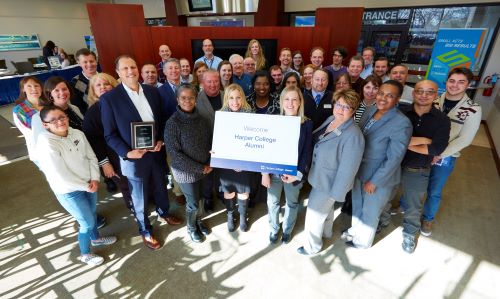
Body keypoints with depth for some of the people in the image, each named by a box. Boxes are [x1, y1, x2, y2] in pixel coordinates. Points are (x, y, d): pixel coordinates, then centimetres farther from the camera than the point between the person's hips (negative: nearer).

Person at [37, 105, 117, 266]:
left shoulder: (77, 133, -7)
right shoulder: (46, 144, -24)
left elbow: (91, 157, -1)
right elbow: (61, 176, -23)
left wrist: (94, 179, -12)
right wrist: (85, 186, -14)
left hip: (89, 183, 6)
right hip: (69, 191, -6)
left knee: (92, 213, 25)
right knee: (88, 222, 6)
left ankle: (96, 238, 53)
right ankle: (85, 254, 32)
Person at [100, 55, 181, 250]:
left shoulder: (152, 91, 0)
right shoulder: (109, 98, -12)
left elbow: (162, 120, 8)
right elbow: (110, 134, -8)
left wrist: (161, 140, -8)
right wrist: (127, 152, -21)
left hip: (157, 152, 4)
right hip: (134, 158, -4)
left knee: (161, 187, 25)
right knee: (140, 198, 15)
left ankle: (163, 213, 54)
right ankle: (145, 231, 39)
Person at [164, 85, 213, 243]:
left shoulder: (201, 119, -3)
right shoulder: (173, 123, -17)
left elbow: (209, 142, 6)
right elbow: (174, 152, -18)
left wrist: (209, 163, -7)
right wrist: (200, 168, -17)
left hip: (203, 168, 4)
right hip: (185, 171, -4)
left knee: (198, 198, 19)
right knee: (192, 202, 10)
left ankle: (198, 220, 47)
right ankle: (191, 227, 38)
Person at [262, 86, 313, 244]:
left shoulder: (307, 124, -9)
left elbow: (307, 152, -9)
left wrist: (298, 174, -18)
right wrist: (264, 172, -8)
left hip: (294, 173, 0)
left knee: (292, 203, 20)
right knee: (272, 202, 17)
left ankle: (287, 230, 46)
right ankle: (273, 229, 45)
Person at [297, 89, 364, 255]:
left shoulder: (353, 135, -29)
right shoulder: (330, 119, -5)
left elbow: (348, 168, -26)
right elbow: (314, 139, 10)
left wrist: (336, 193, -21)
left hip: (329, 182, -8)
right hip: (321, 176, 8)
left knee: (314, 213, 9)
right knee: (326, 207, 29)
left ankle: (312, 246, 36)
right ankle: (326, 232, 57)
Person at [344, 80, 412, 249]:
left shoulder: (402, 123, -24)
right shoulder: (370, 110, -4)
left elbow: (394, 158, -22)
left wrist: (374, 181, -17)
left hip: (380, 177, -6)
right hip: (359, 170, 6)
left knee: (370, 211, 18)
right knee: (357, 205, 26)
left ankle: (363, 240, 44)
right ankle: (355, 230, 53)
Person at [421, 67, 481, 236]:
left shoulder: (473, 110, -10)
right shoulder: (434, 102, -3)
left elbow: (464, 140, -12)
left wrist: (439, 155, -16)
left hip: (445, 158, -2)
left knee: (434, 192, 11)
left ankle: (428, 218, 36)